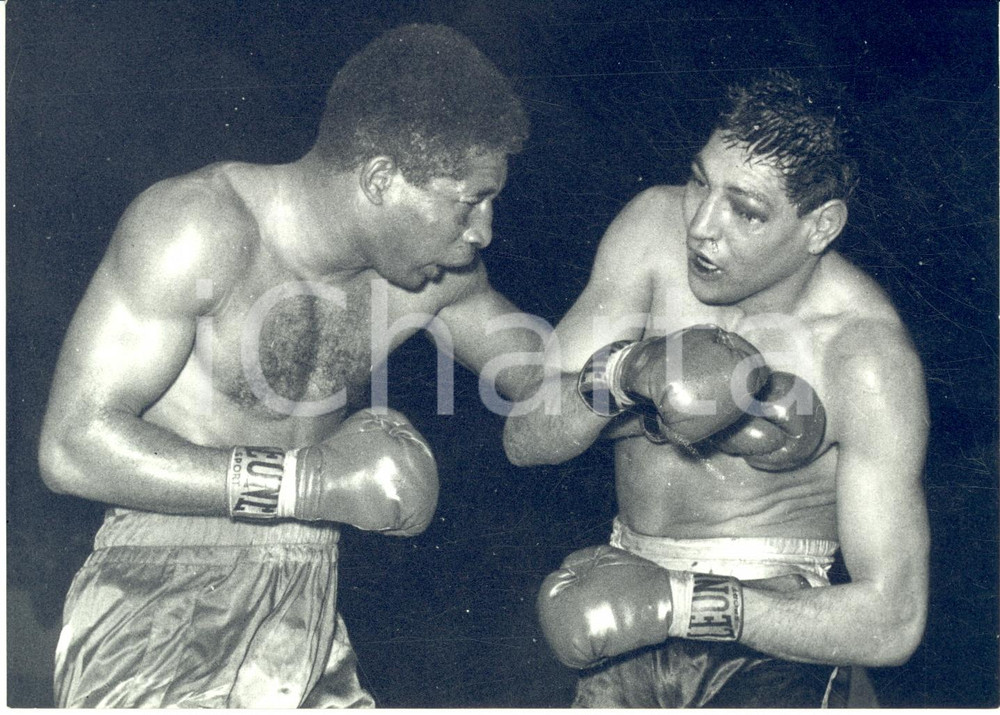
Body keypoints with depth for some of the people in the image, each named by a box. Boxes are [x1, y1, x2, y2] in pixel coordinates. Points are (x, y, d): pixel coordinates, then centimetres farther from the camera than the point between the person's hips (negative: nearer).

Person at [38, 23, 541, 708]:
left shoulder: (439, 275, 1)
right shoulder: (197, 225, -17)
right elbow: (74, 445, -21)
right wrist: (302, 480, -24)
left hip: (307, 609, 6)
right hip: (156, 613, -5)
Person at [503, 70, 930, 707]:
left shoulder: (867, 358, -20)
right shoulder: (657, 228, -9)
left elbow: (894, 621, -19)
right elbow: (525, 440, -9)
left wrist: (684, 602, -25)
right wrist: (623, 373, -30)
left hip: (772, 628, -4)